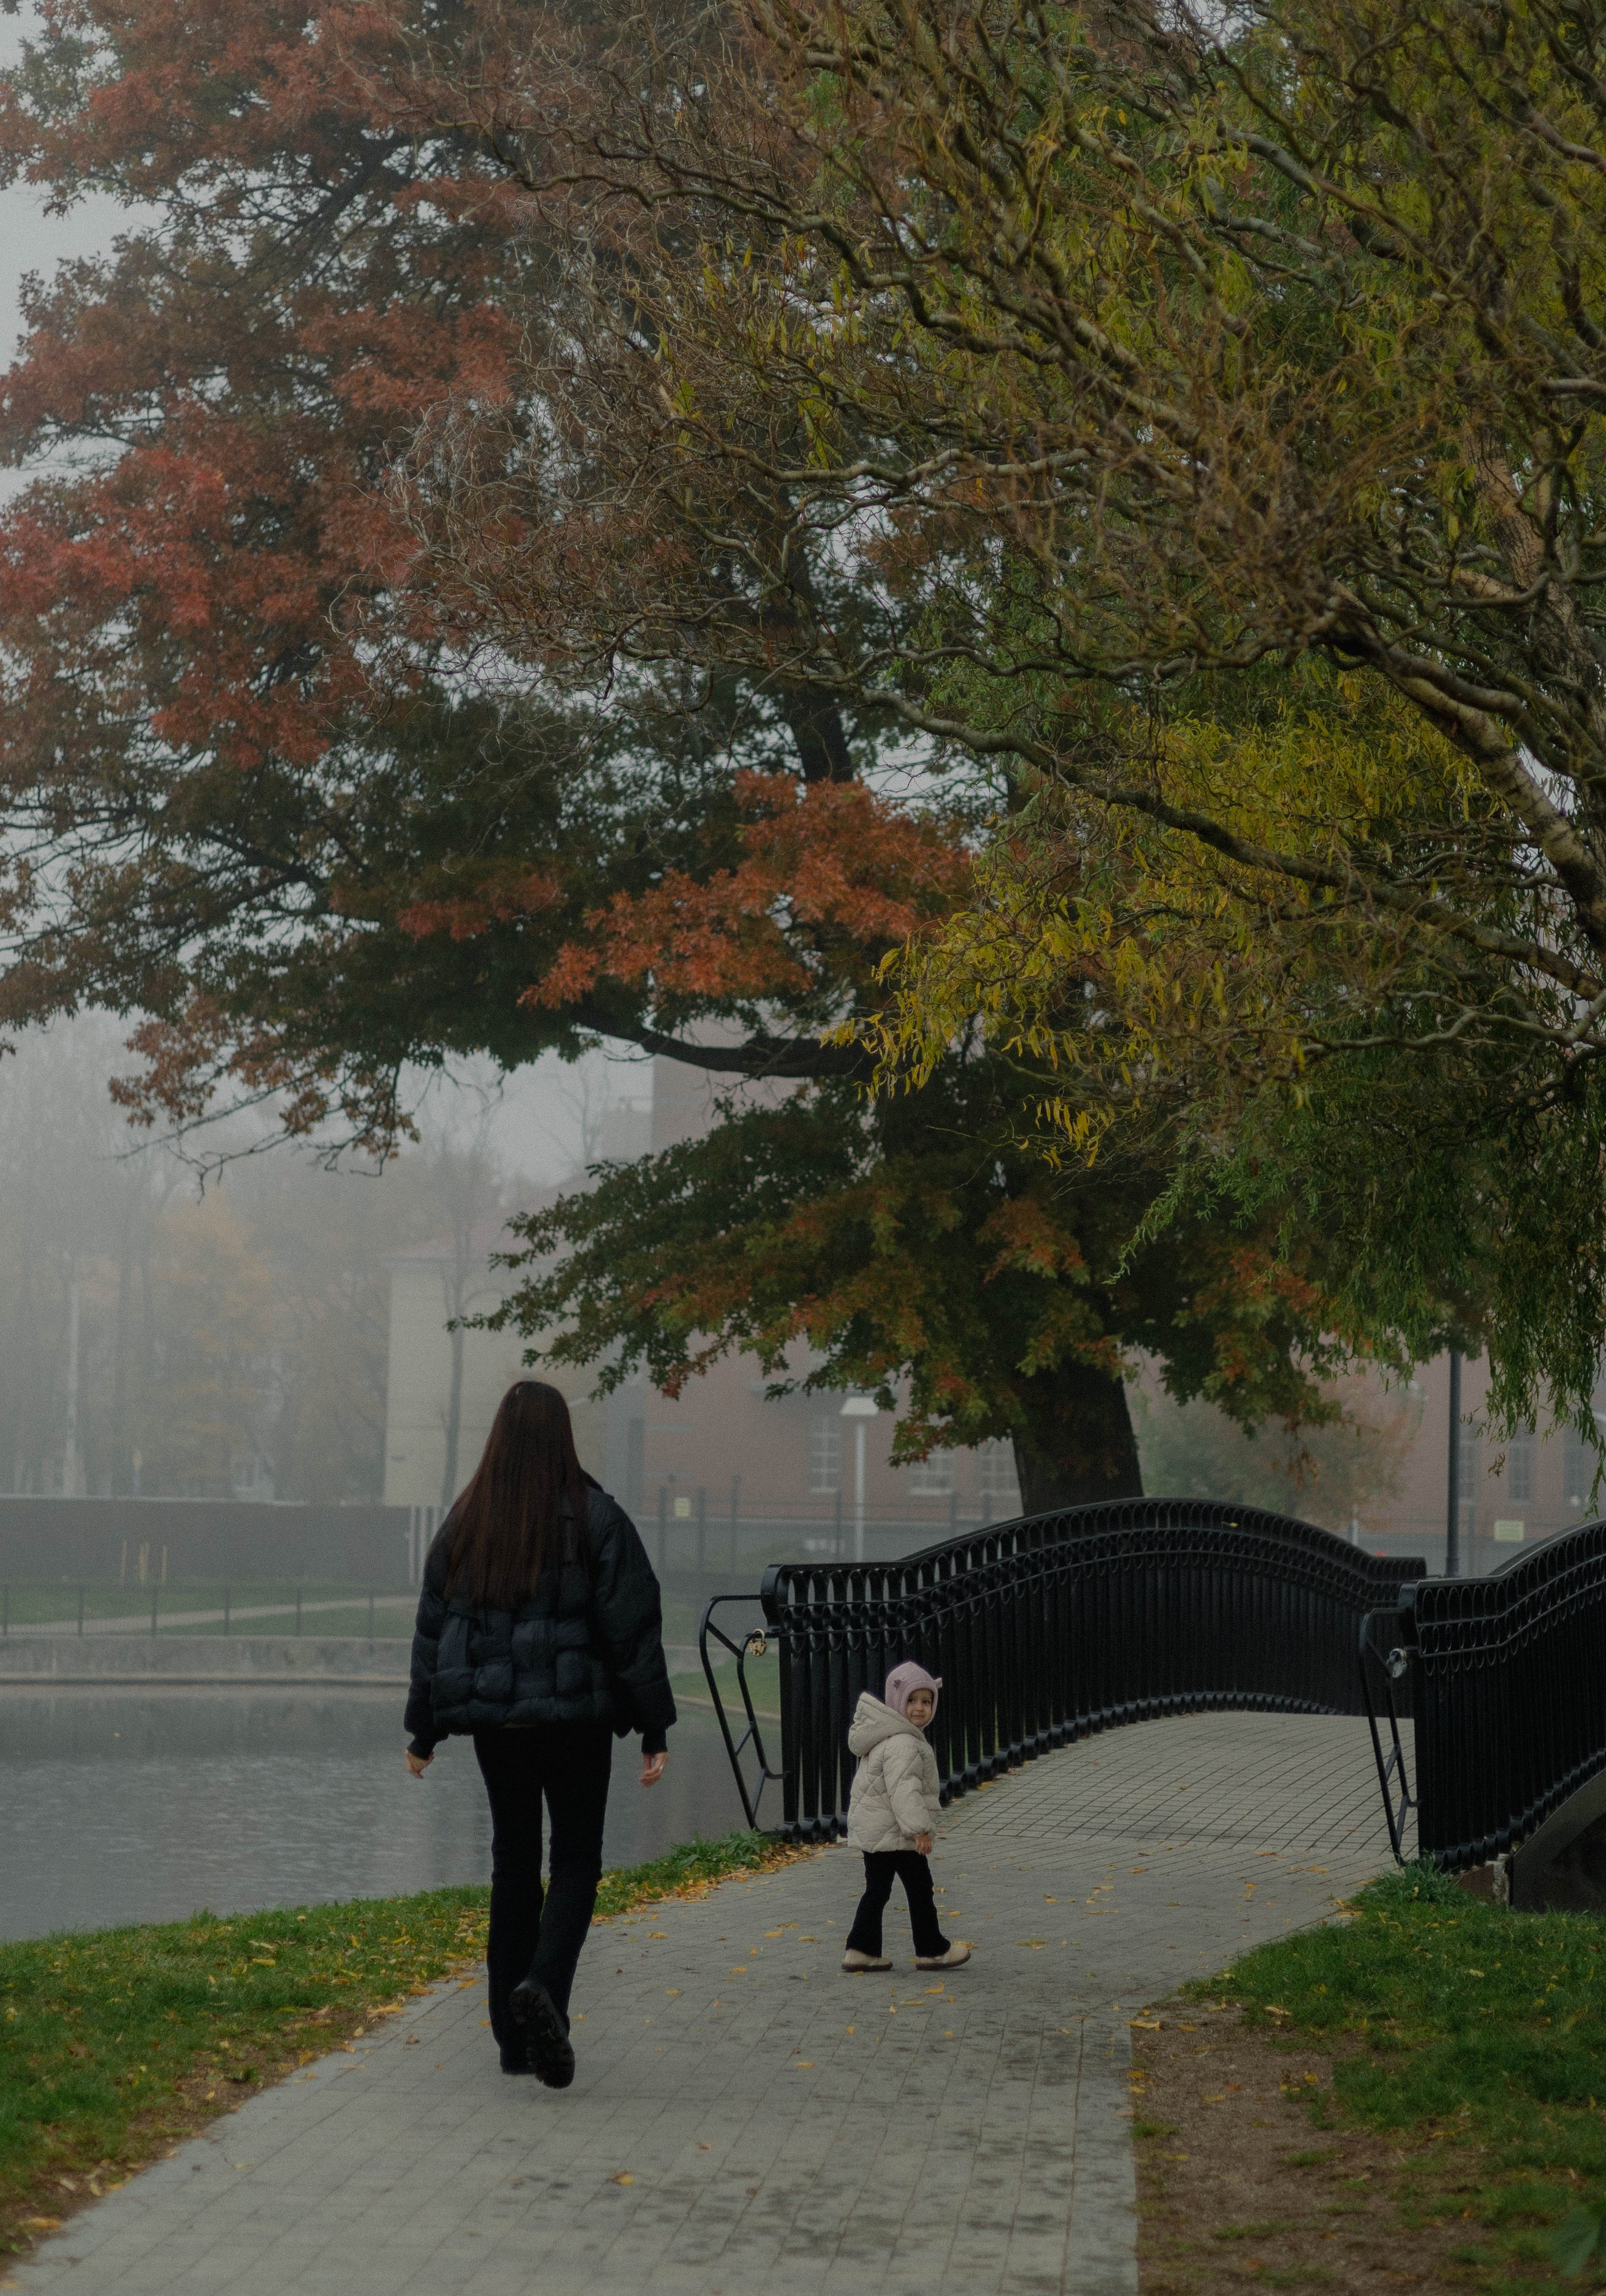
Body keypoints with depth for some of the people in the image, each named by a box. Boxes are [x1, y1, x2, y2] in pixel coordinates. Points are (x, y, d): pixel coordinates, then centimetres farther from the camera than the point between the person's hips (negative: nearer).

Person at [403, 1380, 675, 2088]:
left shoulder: (466, 1521, 3)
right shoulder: (594, 1517, -7)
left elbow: (433, 1626, 8)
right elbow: (633, 1626, -9)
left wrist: (423, 1729, 16)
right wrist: (655, 1729, -5)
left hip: (492, 1716, 3)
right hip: (575, 1711, -3)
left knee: (514, 1860, 12)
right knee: (576, 1859, 6)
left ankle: (514, 2035, 12)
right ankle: (542, 1986, -20)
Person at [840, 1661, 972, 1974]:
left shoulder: (887, 1735, 14)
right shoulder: (902, 1744, -21)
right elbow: (903, 1790, -27)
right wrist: (919, 1828, -27)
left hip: (871, 1829, 10)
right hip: (895, 1832, -10)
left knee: (877, 1890, 13)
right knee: (920, 1889, 2)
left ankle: (861, 1950, 13)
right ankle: (932, 1950, 11)